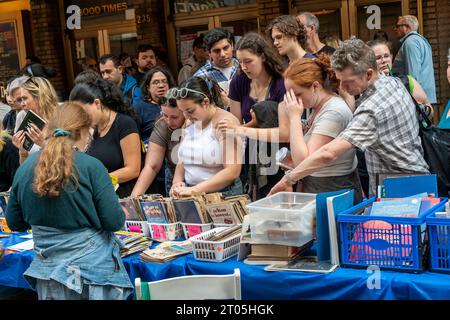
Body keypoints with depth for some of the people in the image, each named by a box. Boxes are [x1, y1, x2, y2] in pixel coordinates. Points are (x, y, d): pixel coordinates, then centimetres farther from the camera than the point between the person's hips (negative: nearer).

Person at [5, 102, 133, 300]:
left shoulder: (25, 168, -2)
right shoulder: (91, 166, -16)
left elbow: (14, 223, 8)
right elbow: (114, 222, -14)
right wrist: (121, 214, 7)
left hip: (47, 271, 4)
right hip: (93, 270, -4)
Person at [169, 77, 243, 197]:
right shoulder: (190, 123, 12)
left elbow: (232, 172, -17)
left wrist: (194, 190, -21)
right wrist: (177, 183, -2)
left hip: (223, 195, -4)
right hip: (189, 194, 5)